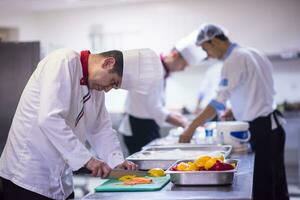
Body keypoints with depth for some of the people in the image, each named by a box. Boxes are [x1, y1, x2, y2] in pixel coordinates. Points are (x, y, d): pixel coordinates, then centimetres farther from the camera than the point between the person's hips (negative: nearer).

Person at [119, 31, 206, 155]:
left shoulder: (161, 70, 10)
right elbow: (155, 109, -23)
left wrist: (175, 117, 5)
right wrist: (183, 123, -18)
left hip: (148, 127, 9)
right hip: (138, 129, -9)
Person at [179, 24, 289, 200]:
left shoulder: (233, 61, -16)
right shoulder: (251, 53, 11)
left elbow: (218, 103, -22)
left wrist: (192, 128, -19)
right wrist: (234, 111, 15)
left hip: (261, 127, -9)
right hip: (273, 123, 9)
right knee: (277, 184, 16)